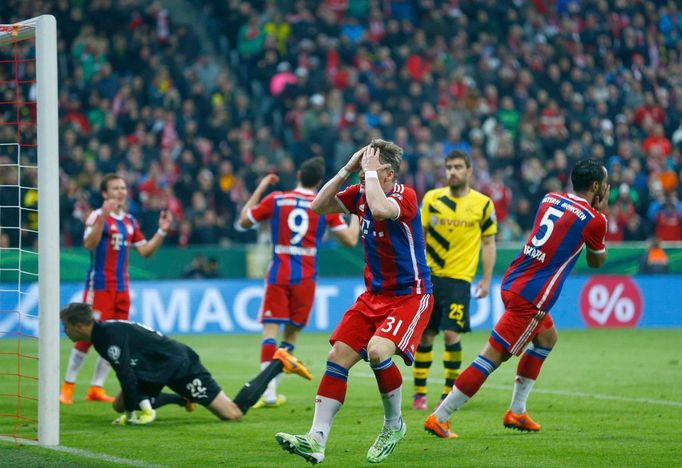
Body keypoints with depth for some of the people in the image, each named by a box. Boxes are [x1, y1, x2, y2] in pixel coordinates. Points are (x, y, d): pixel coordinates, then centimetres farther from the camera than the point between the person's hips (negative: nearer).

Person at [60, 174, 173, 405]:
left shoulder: (129, 221, 13)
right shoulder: (97, 216, -8)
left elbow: (145, 251, 17)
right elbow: (89, 244, -24)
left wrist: (162, 231, 5)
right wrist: (102, 219, -36)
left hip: (121, 288, 7)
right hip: (99, 286, -7)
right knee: (88, 336, -9)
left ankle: (96, 388, 11)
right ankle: (68, 386, -1)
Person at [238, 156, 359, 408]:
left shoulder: (276, 200, 0)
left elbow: (244, 221, 13)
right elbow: (350, 239, 2)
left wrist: (260, 188, 21)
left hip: (278, 274, 0)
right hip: (305, 277, 0)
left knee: (271, 330, -4)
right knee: (291, 333, 13)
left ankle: (269, 392, -17)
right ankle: (270, 386, 9)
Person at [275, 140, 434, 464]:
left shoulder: (405, 196, -19)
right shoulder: (360, 194, 3)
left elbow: (380, 210, -40)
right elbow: (318, 206, 1)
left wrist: (370, 171, -26)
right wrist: (347, 169, -5)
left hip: (410, 295, -8)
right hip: (374, 294, 8)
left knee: (377, 351, -29)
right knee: (338, 357, -5)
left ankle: (394, 426, -4)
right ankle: (316, 440, -7)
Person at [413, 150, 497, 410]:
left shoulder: (482, 204, 1)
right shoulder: (432, 198, 4)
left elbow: (488, 243, 7)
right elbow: (419, 235, 9)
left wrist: (486, 280, 1)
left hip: (459, 278, -2)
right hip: (429, 276, 2)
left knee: (451, 334, -12)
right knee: (425, 336, 3)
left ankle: (449, 393, 1)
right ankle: (419, 393, 13)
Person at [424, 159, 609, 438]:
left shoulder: (549, 199, 11)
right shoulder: (593, 220, -7)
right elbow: (596, 261, 12)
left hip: (512, 283, 8)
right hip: (531, 298, -8)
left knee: (547, 338, 27)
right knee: (493, 356, -7)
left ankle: (517, 411, 27)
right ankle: (439, 418, -10)